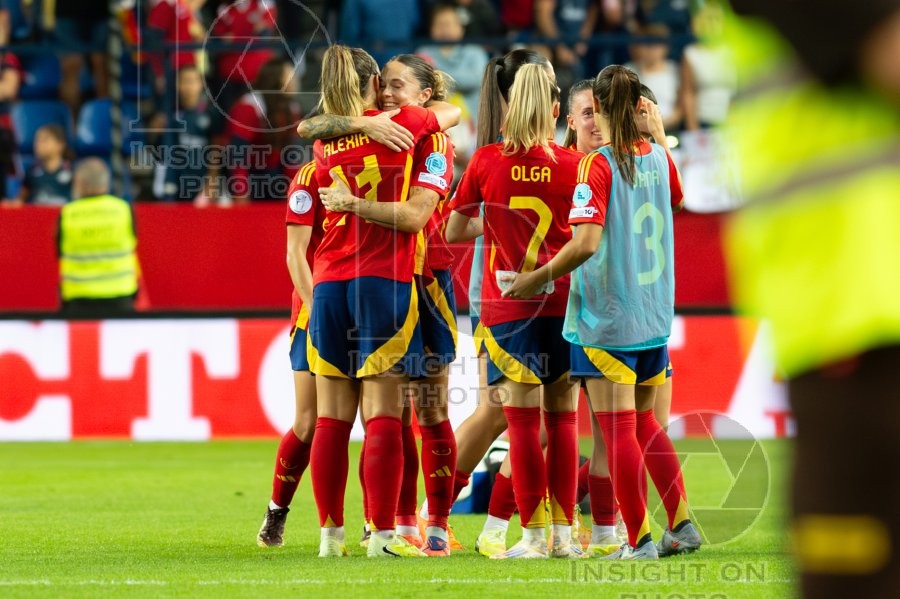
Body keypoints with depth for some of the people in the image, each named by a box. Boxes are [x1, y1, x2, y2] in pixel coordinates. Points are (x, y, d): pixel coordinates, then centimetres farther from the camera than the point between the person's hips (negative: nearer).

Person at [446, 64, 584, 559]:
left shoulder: (486, 161, -4)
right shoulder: (572, 165, -3)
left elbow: (453, 231, 4)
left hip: (507, 307, -1)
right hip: (563, 300, 1)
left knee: (522, 420, -1)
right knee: (562, 419, 7)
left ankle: (534, 534, -3)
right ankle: (563, 532, 6)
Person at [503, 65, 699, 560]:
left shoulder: (598, 166, -14)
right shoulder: (658, 157, 5)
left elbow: (586, 243, -24)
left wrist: (538, 277, -13)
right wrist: (659, 129, 36)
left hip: (606, 316, -7)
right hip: (655, 314, 7)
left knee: (617, 429, -2)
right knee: (644, 422, 19)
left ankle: (639, 540, -2)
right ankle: (682, 525, 17)